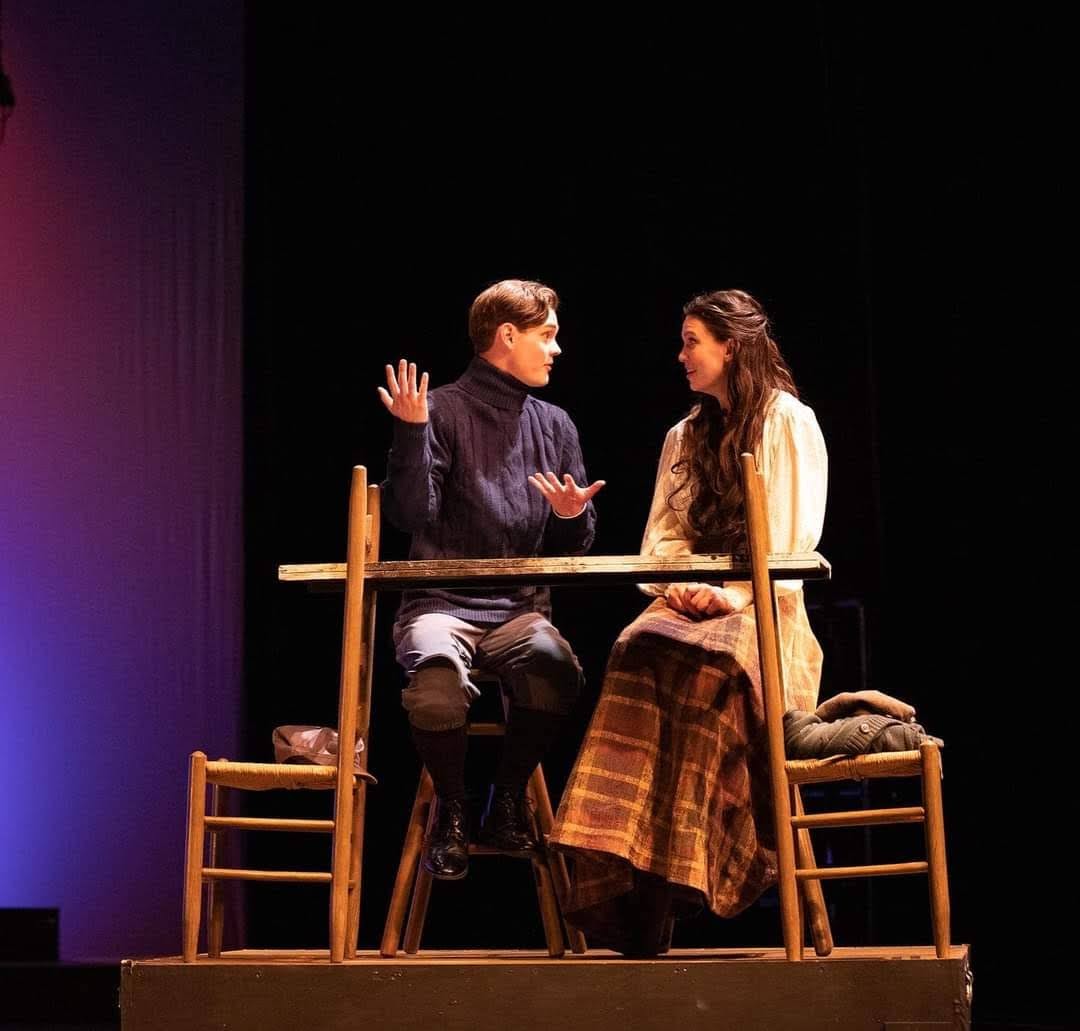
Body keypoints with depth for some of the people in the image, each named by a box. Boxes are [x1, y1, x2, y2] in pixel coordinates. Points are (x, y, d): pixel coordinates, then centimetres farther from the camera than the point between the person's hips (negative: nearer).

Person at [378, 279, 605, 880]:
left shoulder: (555, 426, 16)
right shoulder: (443, 412, 0)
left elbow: (573, 548, 17)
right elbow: (412, 517, -8)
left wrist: (573, 516, -5)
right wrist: (411, 433, -17)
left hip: (521, 606, 3)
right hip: (441, 603, -3)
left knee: (557, 672, -32)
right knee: (437, 680, -37)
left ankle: (509, 802, -4)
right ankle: (452, 809, -5)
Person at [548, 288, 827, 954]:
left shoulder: (789, 422, 4)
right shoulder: (685, 437, 23)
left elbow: (796, 540, -5)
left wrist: (738, 595, -18)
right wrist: (673, 582, -3)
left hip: (763, 608, -4)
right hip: (689, 601, 5)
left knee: (697, 667, -38)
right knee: (639, 656, -32)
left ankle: (658, 898, -41)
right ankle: (618, 874, -45)